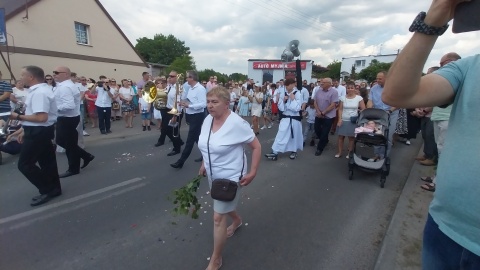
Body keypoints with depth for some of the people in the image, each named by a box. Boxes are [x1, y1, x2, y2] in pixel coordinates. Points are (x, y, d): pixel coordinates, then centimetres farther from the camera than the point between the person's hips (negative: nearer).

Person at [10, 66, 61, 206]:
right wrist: (26, 131, 17)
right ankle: (53, 188, 27)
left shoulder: (39, 92, -22)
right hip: (40, 131, 10)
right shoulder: (40, 90, 12)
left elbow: (41, 117, -30)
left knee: (25, 164, -1)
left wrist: (18, 117, -17)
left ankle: (47, 190, 8)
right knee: (46, 161, 16)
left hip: (38, 132, -10)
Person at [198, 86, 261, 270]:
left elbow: (256, 146, -15)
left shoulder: (237, 123, -24)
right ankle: (237, 220, 61)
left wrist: (252, 172, -18)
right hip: (213, 175, 7)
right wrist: (204, 164, 13)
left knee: (218, 217, 0)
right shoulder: (207, 120, -3)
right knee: (224, 205, 27)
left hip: (231, 177, -7)